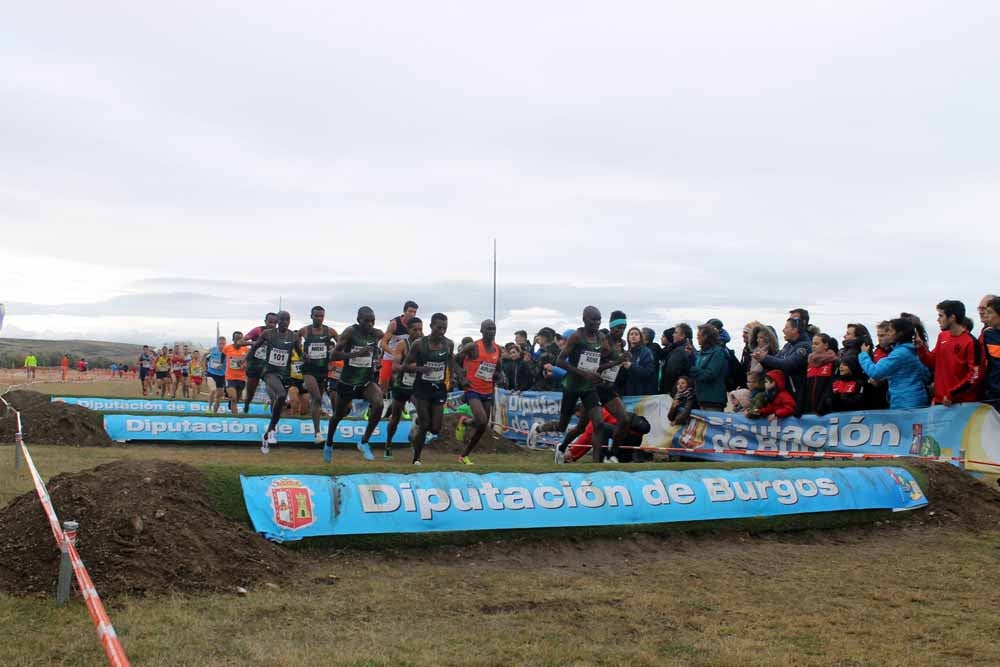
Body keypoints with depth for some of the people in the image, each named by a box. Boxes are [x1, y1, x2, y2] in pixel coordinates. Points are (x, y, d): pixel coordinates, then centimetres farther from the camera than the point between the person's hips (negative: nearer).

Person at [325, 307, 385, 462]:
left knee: (378, 403, -27)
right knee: (339, 414, 16)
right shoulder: (350, 332, -15)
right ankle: (329, 444, 46)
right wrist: (357, 353, -33)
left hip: (367, 381, 2)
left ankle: (364, 442, -10)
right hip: (347, 381, -2)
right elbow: (333, 355, -21)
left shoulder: (378, 334, -5)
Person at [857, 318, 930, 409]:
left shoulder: (900, 352, -14)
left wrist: (864, 354, -3)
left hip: (904, 404, -9)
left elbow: (875, 372, -18)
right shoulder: (912, 351, 14)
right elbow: (926, 375, 20)